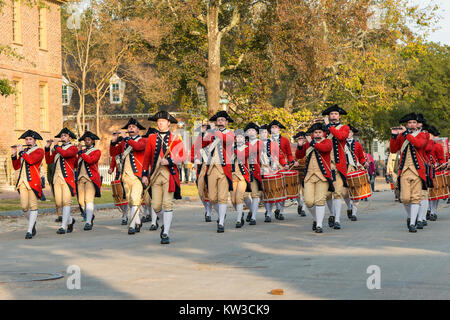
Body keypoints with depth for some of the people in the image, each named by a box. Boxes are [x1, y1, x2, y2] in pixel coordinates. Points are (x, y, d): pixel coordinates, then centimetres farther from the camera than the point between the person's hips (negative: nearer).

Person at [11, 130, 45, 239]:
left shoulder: (39, 151, -2)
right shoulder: (24, 151, 17)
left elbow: (31, 160, -21)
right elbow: (16, 167, 15)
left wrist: (21, 151, -9)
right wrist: (14, 154, 3)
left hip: (33, 181, -6)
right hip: (23, 181, 6)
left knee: (33, 206, -5)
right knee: (24, 206, 2)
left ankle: (30, 231, -4)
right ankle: (33, 221, 27)